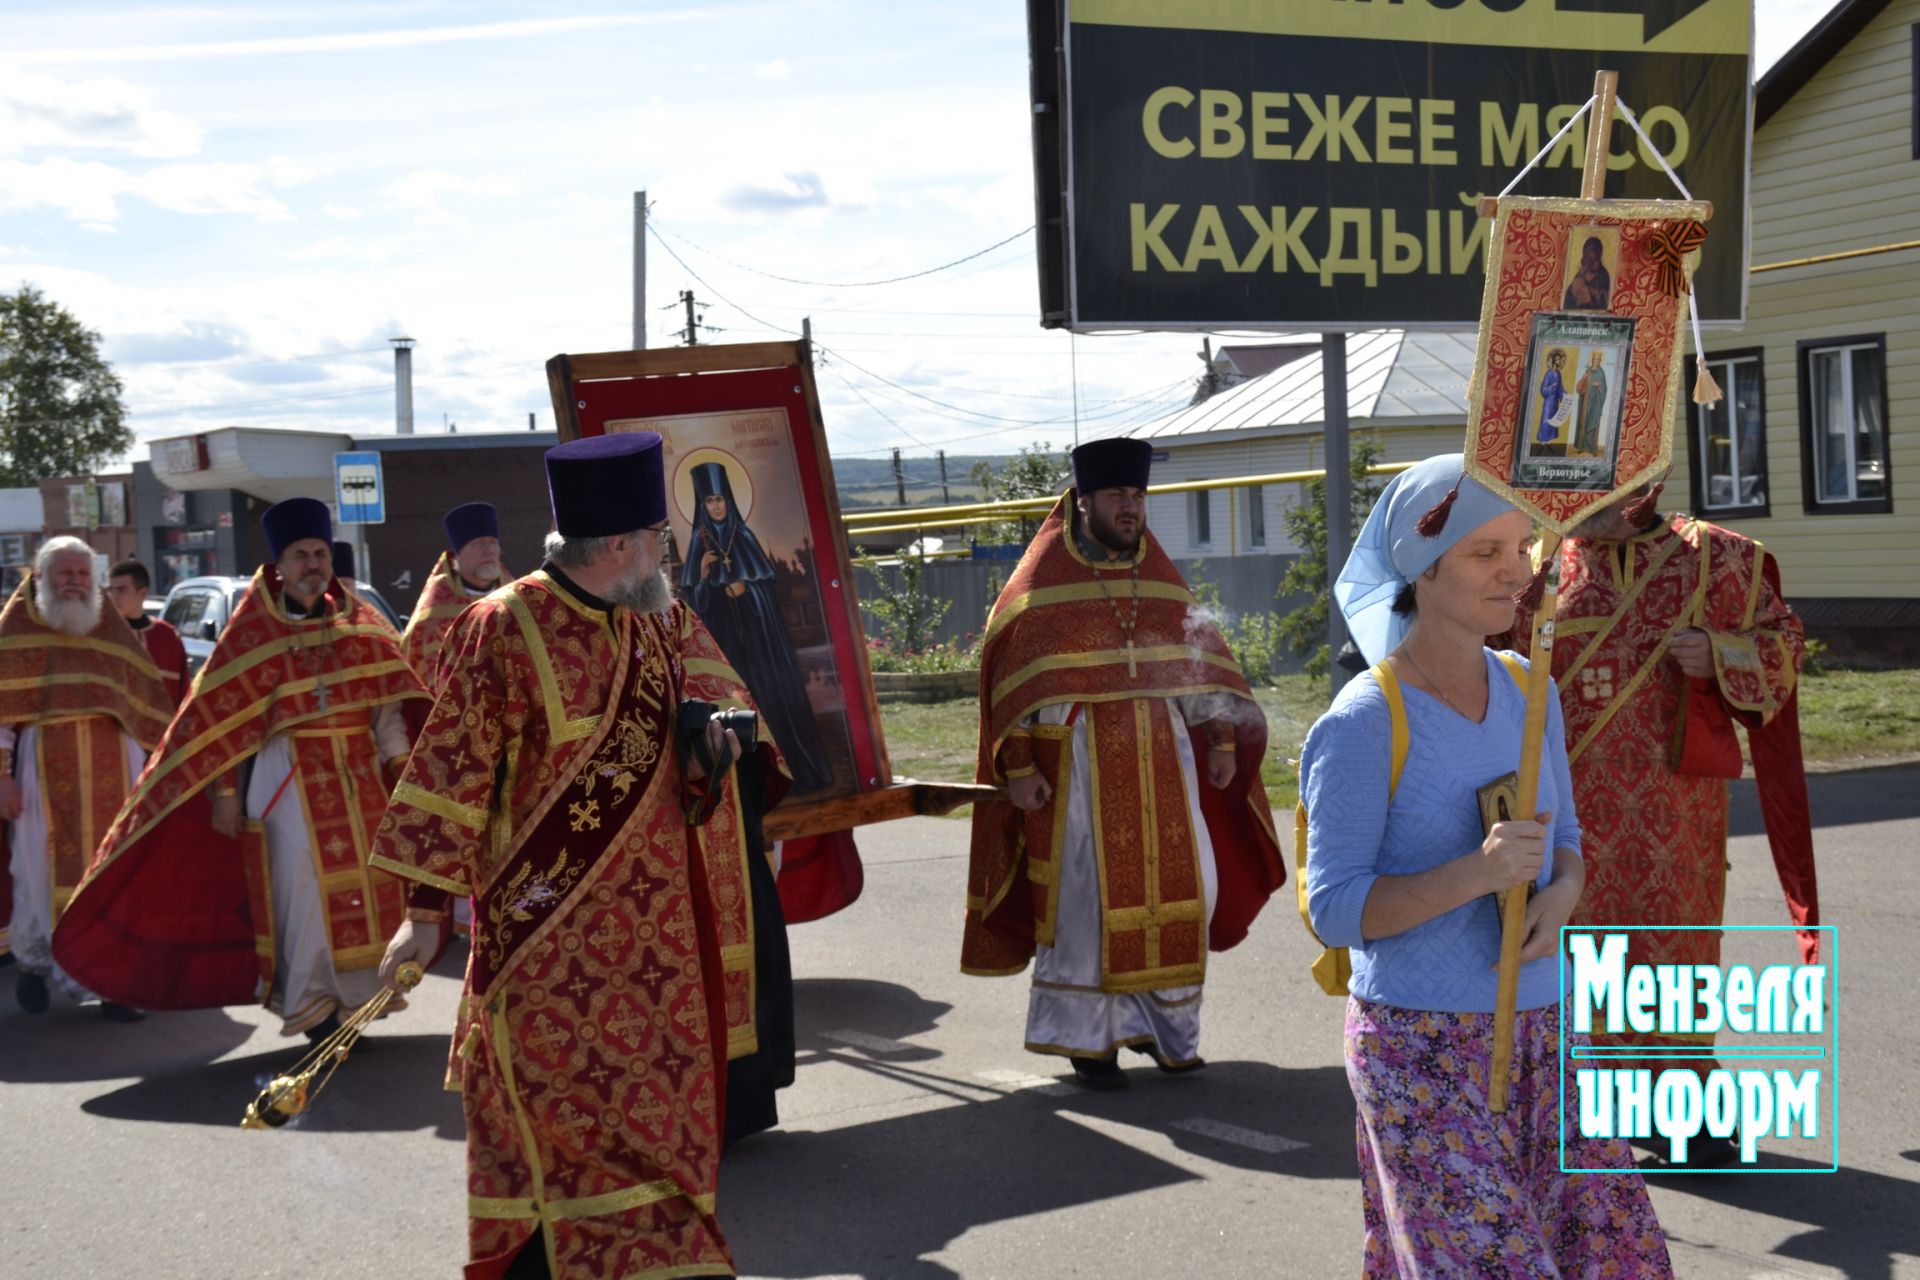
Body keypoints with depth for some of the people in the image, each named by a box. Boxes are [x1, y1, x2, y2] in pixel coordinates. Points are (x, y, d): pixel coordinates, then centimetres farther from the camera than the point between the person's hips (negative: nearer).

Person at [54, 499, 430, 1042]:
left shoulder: (359, 622, 9)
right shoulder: (254, 630, -1)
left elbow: (388, 695, 9)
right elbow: (222, 715, -3)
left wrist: (398, 758, 0)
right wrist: (225, 791, -7)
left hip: (358, 774, 4)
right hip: (289, 774, -4)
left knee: (364, 880, 5)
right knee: (305, 884, -7)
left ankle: (354, 990, 16)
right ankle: (311, 1000, 0)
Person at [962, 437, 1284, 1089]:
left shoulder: (1160, 580, 11)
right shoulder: (1040, 587, -4)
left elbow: (1203, 662, 13)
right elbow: (1014, 685, -5)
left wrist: (1221, 742, 5)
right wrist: (1019, 769, -11)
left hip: (1162, 760, 5)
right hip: (1077, 763, -5)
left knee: (1185, 889, 4)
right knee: (1086, 900, -1)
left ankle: (1162, 1023, 20)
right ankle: (1088, 1040, 11)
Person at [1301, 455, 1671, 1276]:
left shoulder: (1526, 692, 4)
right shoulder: (1363, 724, -16)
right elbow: (1335, 909, -16)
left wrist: (1559, 896, -10)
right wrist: (1475, 874, -29)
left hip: (1540, 1027, 6)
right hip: (1421, 1045, -6)